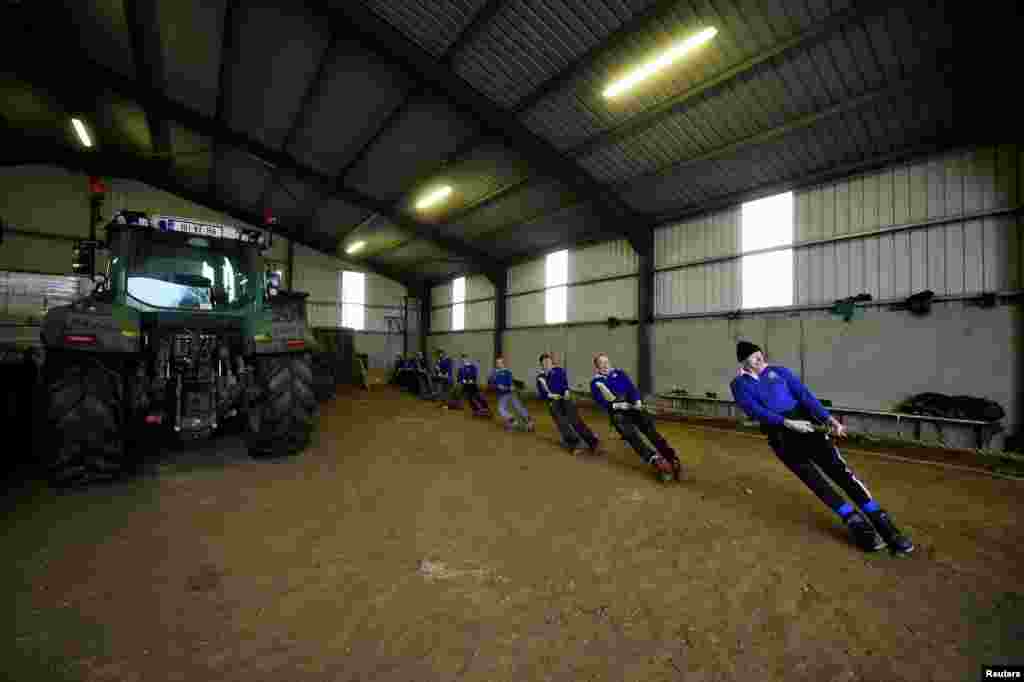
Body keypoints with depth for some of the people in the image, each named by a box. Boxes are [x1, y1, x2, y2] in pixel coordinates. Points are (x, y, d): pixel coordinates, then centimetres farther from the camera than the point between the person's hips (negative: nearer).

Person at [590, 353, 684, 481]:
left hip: (633, 407, 2)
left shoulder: (619, 374, 17)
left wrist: (637, 402, -13)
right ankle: (657, 462, -40)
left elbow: (632, 388, 5)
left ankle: (673, 460, -30)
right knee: (631, 434, -26)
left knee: (651, 430, -20)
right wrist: (618, 404, -16)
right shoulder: (595, 382, 10)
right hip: (617, 412, -2)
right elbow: (601, 401, -2)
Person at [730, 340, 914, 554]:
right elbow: (756, 411, -12)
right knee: (815, 481, -5)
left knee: (840, 470, -6)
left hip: (805, 422, 2)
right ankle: (860, 527, 7)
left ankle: (885, 526, 3)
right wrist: (787, 423, -23)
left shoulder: (778, 371, 9)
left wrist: (827, 418, -14)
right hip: (779, 435, -2)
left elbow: (804, 394, 0)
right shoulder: (739, 385, 2)